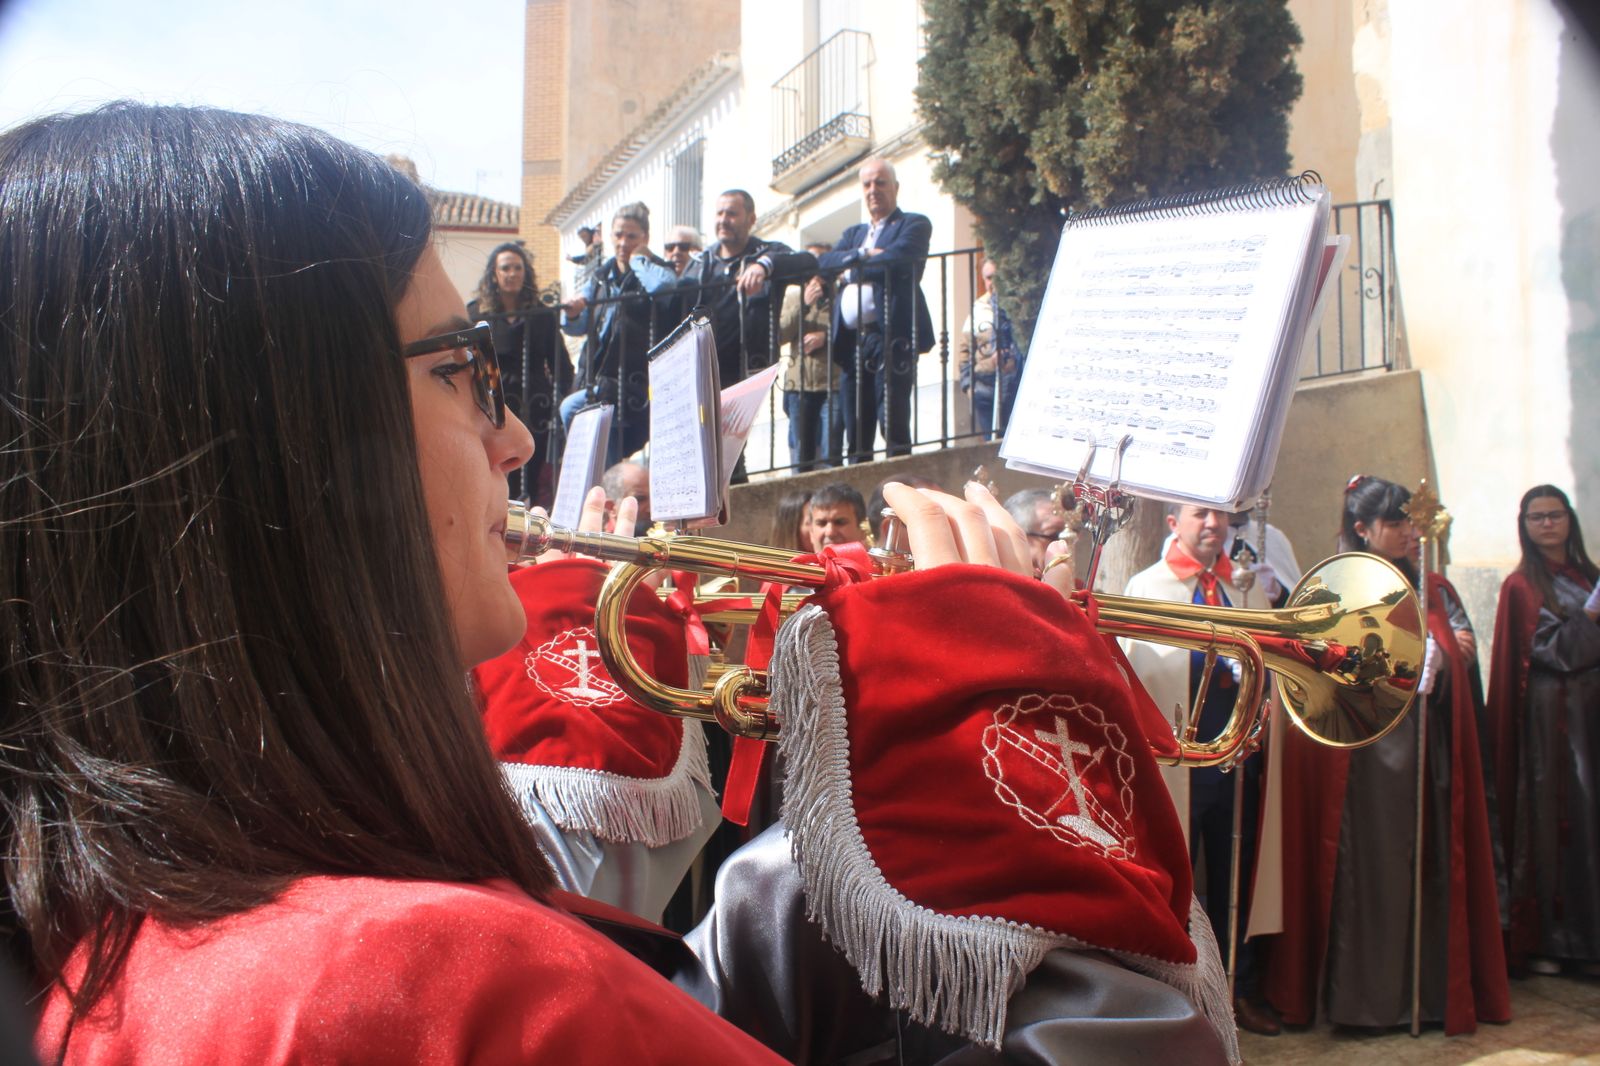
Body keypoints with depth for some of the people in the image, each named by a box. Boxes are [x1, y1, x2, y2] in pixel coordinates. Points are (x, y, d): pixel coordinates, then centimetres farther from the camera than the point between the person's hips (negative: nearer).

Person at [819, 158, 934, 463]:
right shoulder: (853, 233, 26)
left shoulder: (914, 225, 7)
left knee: (894, 427, -9)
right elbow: (823, 262, 8)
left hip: (891, 338, -6)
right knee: (856, 432, 7)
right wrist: (861, 254, -8)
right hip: (852, 343, 6)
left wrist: (851, 271, -1)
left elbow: (896, 258, -14)